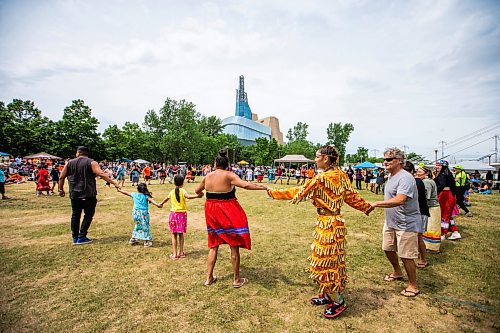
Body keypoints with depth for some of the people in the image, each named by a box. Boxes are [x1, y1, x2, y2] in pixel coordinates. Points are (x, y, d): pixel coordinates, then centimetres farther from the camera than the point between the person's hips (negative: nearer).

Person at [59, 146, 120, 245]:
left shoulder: (69, 163, 7)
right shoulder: (91, 163, -6)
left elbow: (61, 177, 8)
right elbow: (101, 174, -19)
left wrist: (61, 189, 21)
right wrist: (114, 183, -21)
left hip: (74, 194, 4)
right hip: (88, 194, -4)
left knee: (75, 215, 14)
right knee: (88, 214, 7)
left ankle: (75, 238, 20)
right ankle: (81, 237, 7)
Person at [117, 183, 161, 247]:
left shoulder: (134, 194, 6)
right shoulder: (146, 196, -8)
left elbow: (126, 193, 21)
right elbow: (151, 200, -25)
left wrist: (120, 190, 38)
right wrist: (157, 204, -39)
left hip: (135, 212, 5)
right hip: (143, 213, -5)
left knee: (138, 226, 24)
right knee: (145, 227, 3)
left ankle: (133, 239, 34)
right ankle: (147, 242, 6)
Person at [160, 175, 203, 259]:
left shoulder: (172, 192, 4)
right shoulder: (183, 191, -9)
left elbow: (166, 199, 24)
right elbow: (188, 196, -32)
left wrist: (161, 204, 45)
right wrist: (197, 196, -48)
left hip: (173, 214, 2)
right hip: (182, 214, -2)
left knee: (174, 234, 8)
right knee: (181, 233, 12)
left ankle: (174, 254, 7)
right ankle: (181, 252, 21)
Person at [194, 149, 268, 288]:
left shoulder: (208, 176, 3)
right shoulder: (228, 175, -13)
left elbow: (197, 191, 18)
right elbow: (245, 185, -26)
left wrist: (203, 193, 40)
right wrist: (263, 187, -22)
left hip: (211, 212, 5)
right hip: (228, 212, -5)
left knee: (214, 245, 19)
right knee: (234, 246, 9)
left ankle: (209, 277, 28)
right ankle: (236, 280, 20)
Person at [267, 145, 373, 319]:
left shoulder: (322, 178, -22)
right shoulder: (341, 175, 3)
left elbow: (298, 192, -15)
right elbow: (352, 196, 9)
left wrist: (274, 193, -6)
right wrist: (367, 207, 26)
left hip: (327, 224, -9)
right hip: (335, 221, 9)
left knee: (324, 262, 7)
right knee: (327, 260, 20)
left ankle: (338, 302, 24)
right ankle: (326, 295, 36)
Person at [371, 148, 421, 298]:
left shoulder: (405, 178, -23)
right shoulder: (391, 177, 9)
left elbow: (399, 200, -36)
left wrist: (376, 204, -34)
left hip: (406, 224, -10)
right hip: (390, 222, 10)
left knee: (406, 256, 3)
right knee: (388, 248, 22)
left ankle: (413, 285, 25)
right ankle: (397, 272, 46)